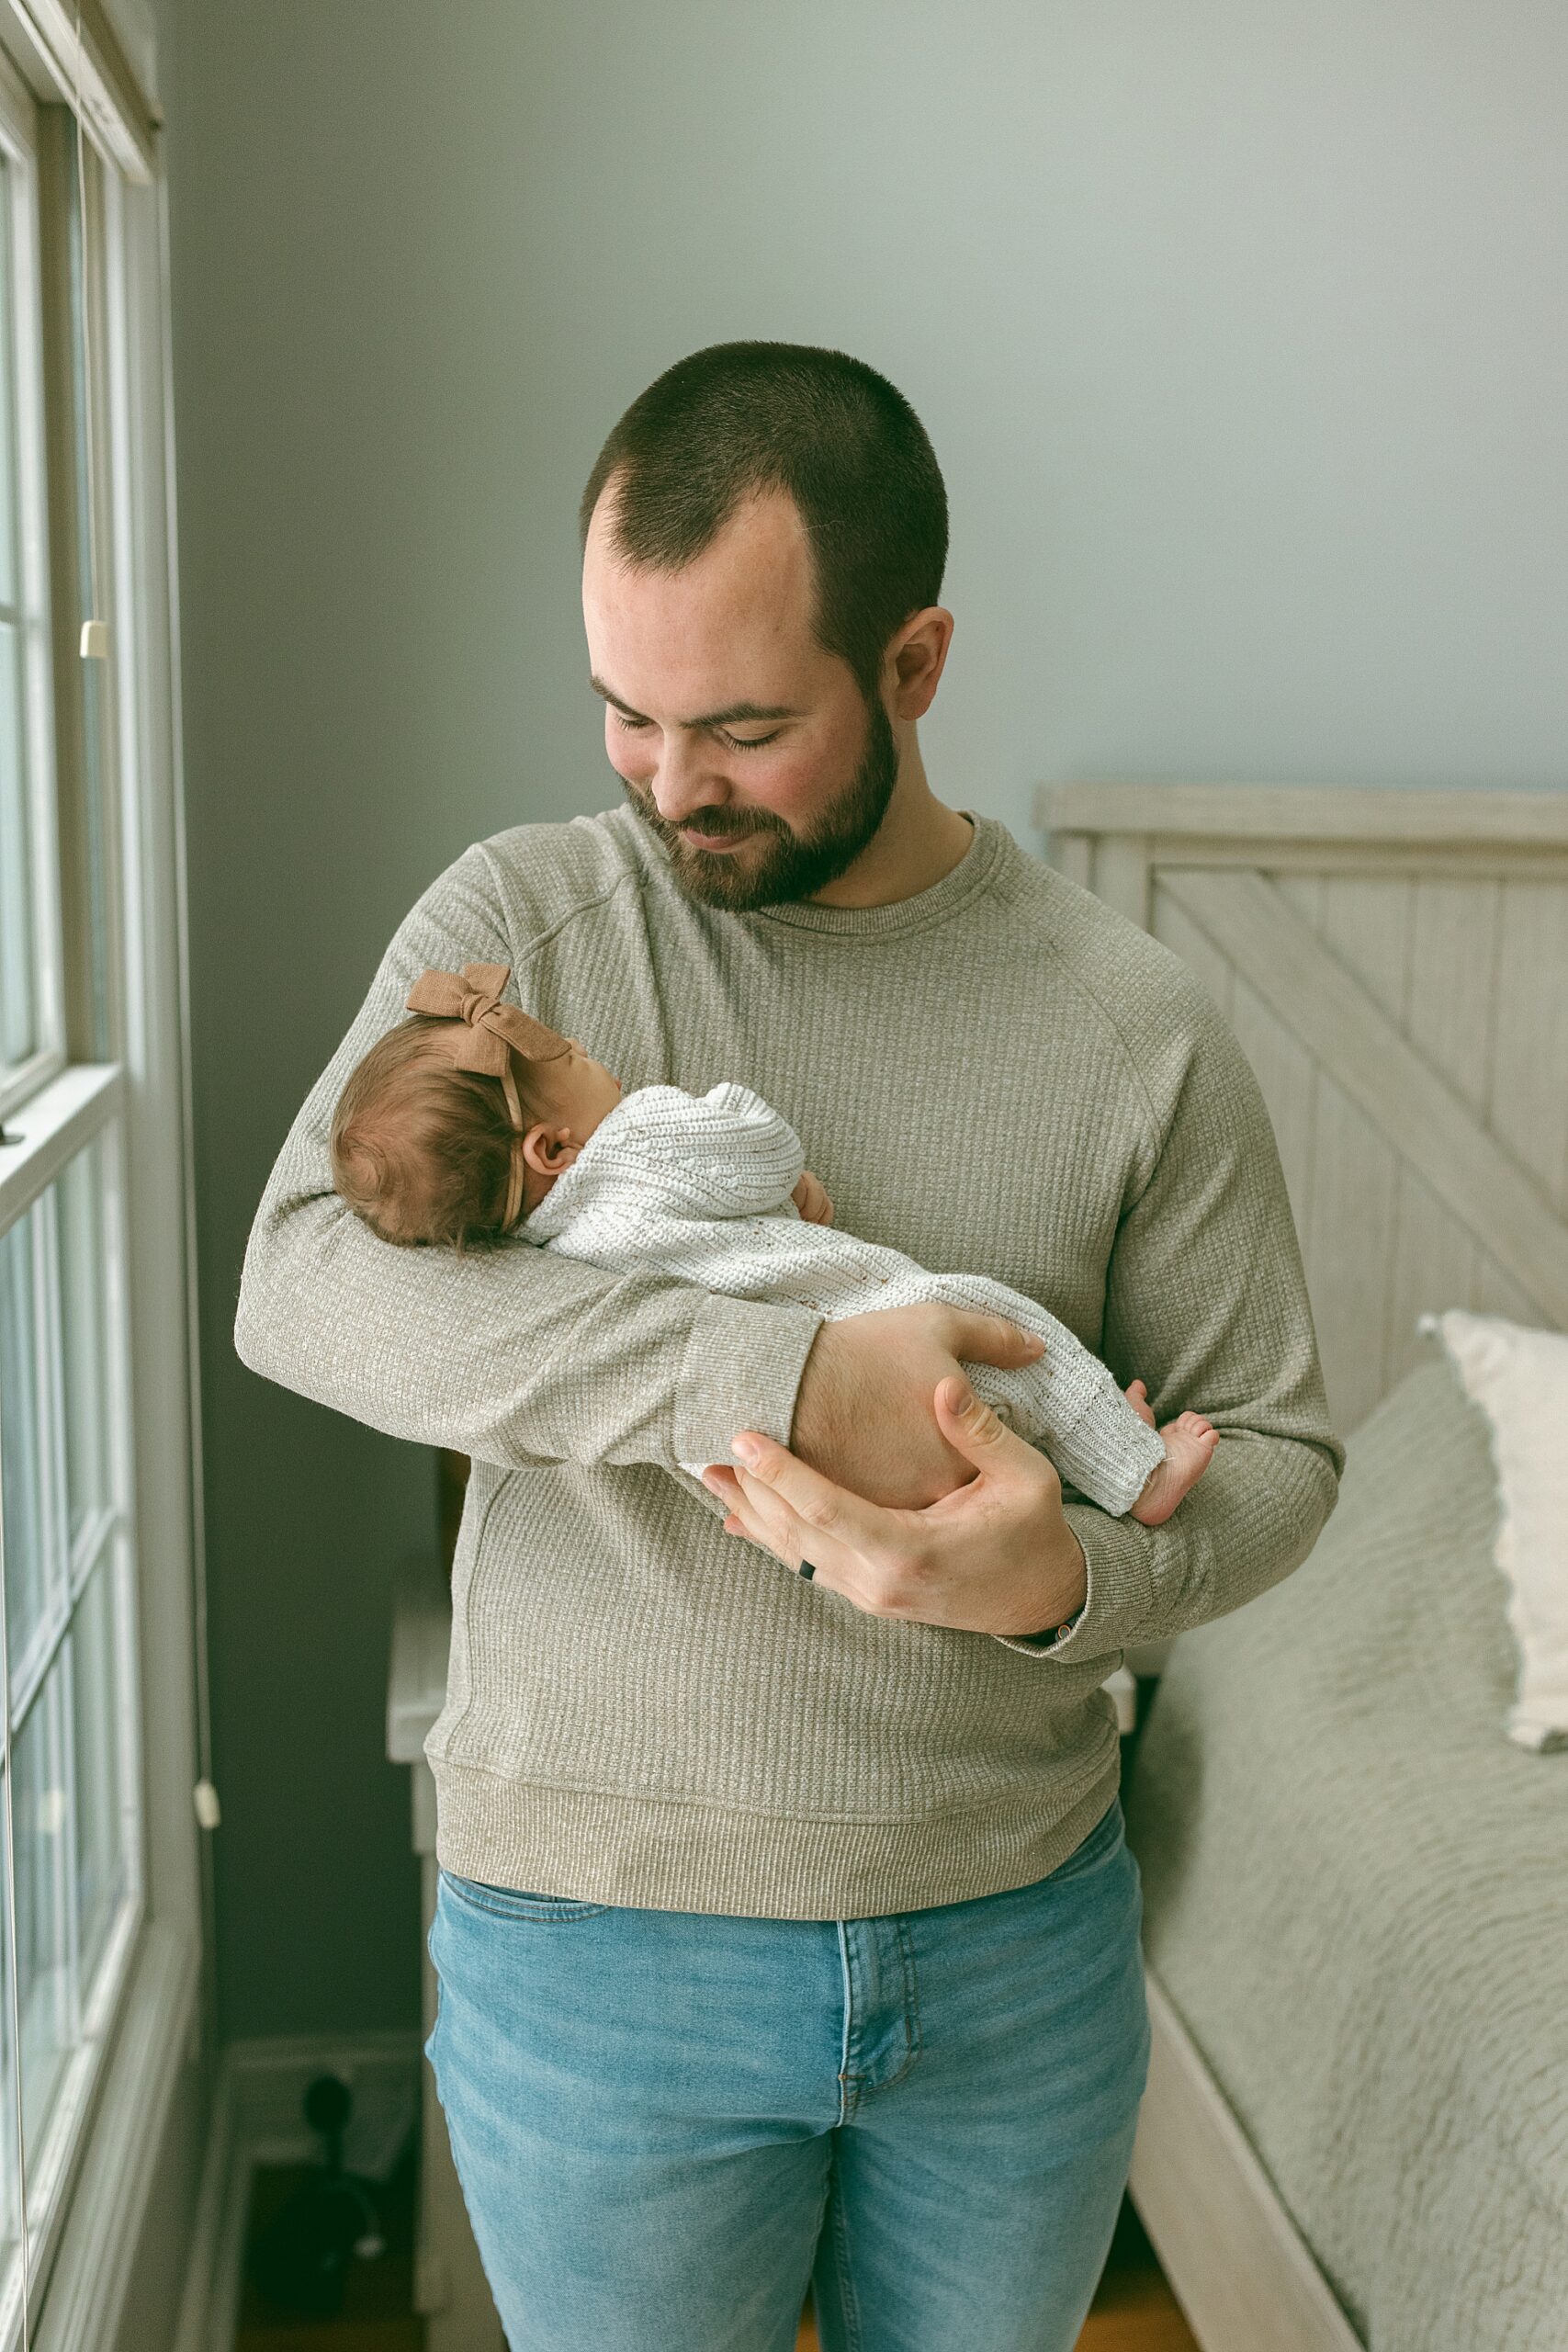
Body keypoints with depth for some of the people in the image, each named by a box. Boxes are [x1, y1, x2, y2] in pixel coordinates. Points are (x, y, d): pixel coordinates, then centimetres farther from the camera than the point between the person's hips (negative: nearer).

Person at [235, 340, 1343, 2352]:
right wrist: (782, 1375, -31)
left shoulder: (1133, 1021, -7)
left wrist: (1075, 1578, -25)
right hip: (598, 1936, -1)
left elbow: (1273, 1444, -3)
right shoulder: (521, 922, -8)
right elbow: (306, 1279, -21)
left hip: (1022, 1939, 2)